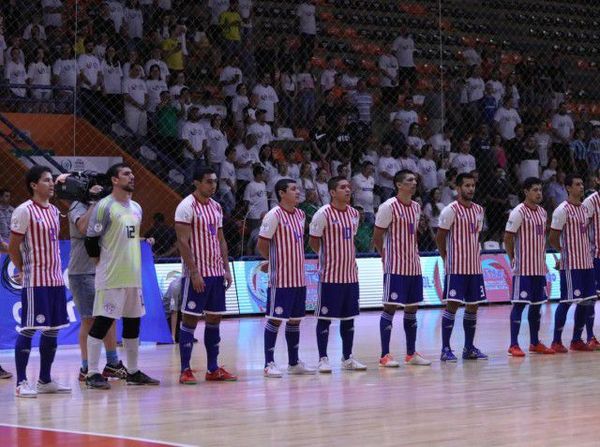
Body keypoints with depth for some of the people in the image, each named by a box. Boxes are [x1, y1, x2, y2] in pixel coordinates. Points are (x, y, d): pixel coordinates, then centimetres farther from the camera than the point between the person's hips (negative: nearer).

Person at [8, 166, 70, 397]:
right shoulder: (24, 211, -10)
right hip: (35, 281, -8)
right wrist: (23, 271, 2)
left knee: (52, 329, 9)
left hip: (55, 279, 8)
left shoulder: (54, 211, 14)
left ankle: (45, 380, 17)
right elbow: (13, 248, -7)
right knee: (28, 330, -5)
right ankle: (21, 382, -1)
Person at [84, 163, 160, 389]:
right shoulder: (104, 206, -11)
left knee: (133, 323, 11)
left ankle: (133, 372, 19)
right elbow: (91, 240, -10)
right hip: (111, 277, -8)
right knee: (102, 323, -6)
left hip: (133, 276, 8)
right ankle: (92, 373, -2)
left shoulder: (136, 208, 13)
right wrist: (102, 262, -2)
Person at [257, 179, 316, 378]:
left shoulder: (300, 214, 11)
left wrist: (296, 261, 9)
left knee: (295, 319, 12)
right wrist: (275, 260, 2)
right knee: (275, 319, -4)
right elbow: (261, 245, -11)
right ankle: (269, 363, 0)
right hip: (280, 279, -7)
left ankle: (294, 362, 20)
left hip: (298, 277, 8)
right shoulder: (274, 215, -13)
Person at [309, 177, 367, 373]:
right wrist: (327, 256, 1)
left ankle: (347, 358, 18)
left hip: (350, 274, 6)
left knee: (348, 317, 10)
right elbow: (313, 241, -6)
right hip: (330, 274, -6)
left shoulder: (354, 213, 8)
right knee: (325, 317, -1)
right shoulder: (324, 214, -12)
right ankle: (323, 359, 4)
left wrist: (351, 260, 13)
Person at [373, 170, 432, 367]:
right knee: (390, 307, -4)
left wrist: (416, 254, 11)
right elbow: (377, 236, -7)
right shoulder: (389, 207, -12)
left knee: (412, 308, 10)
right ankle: (385, 355, -1)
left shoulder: (416, 207, 11)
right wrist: (387, 257, 0)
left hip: (413, 267, 7)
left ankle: (411, 354, 17)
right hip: (395, 267, -7)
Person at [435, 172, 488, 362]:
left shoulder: (479, 210, 11)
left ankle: (469, 348, 17)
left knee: (472, 306, 9)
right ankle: (445, 349, -3)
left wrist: (476, 256, 12)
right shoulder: (451, 210, -11)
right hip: (456, 267, -7)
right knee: (452, 305, -7)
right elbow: (440, 237, -8)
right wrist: (447, 259, -4)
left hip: (475, 267, 7)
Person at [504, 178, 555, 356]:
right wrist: (512, 259, -7)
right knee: (519, 304, -6)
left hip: (539, 267, 7)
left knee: (537, 304, 11)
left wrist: (543, 259, 14)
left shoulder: (542, 211, 11)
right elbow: (508, 238, -12)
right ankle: (514, 345, -3)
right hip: (523, 268, -7)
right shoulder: (519, 212, -13)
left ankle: (535, 342, 18)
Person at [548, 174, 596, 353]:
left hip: (586, 262, 8)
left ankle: (577, 340, 17)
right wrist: (564, 253, 2)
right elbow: (553, 239, -10)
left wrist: (588, 251, 10)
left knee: (587, 301, 8)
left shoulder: (585, 209, 13)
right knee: (566, 301, -6)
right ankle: (556, 341, 1)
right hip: (571, 264, -8)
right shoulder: (563, 210, -12)